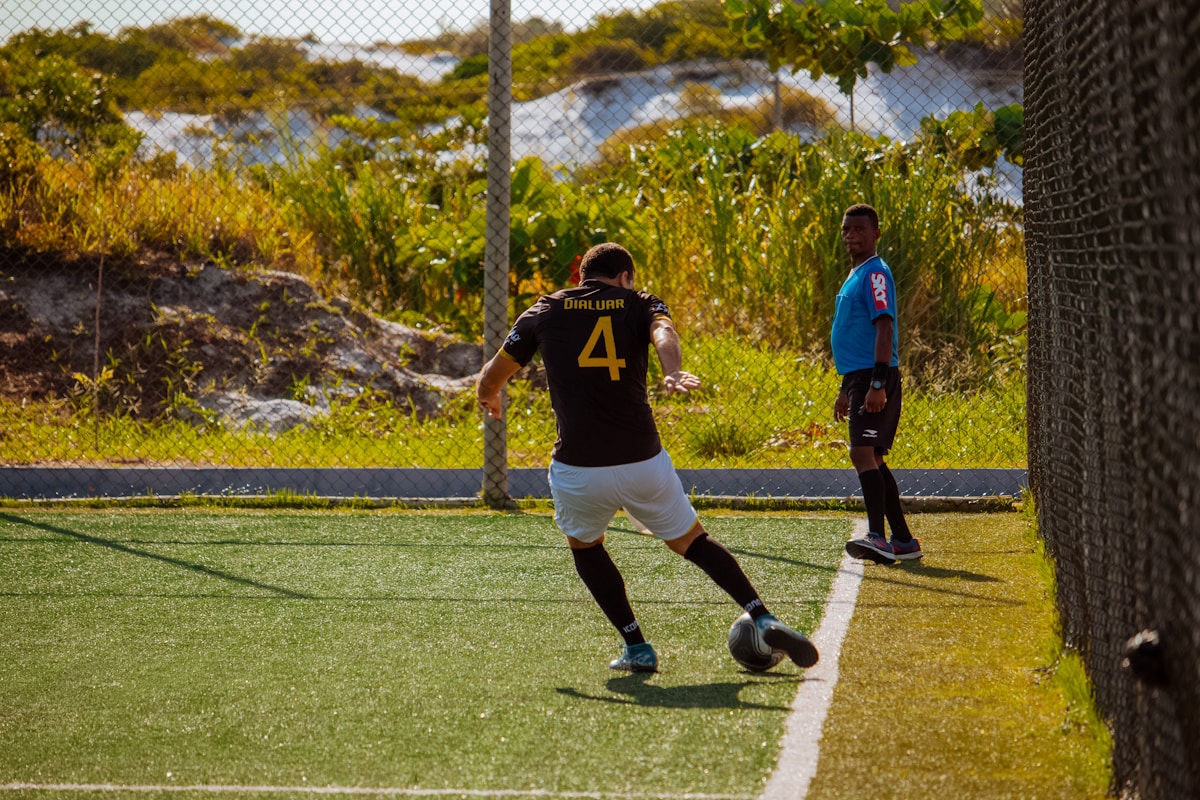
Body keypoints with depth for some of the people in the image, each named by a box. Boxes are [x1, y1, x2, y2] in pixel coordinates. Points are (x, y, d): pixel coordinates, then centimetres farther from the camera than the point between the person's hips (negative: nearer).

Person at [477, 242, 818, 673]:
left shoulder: (545, 311, 12)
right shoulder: (640, 305, 10)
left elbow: (492, 376, 17)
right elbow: (663, 331, -15)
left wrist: (489, 399, 40)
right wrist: (674, 373, -35)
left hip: (578, 471, 0)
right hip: (643, 463, 0)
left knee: (584, 546, 28)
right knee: (692, 540, 20)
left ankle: (637, 648, 21)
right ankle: (763, 618, 5)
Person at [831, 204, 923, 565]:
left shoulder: (874, 273, -10)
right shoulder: (855, 275, 21)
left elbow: (884, 328, -19)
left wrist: (877, 383, -26)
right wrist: (846, 389, 29)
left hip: (874, 379, -10)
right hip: (859, 378, 10)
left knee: (863, 453, -20)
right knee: (872, 460, 11)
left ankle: (877, 537, -27)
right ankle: (903, 540, 15)